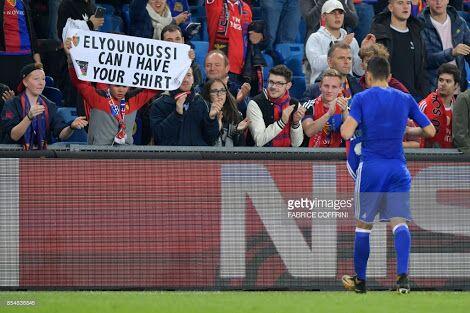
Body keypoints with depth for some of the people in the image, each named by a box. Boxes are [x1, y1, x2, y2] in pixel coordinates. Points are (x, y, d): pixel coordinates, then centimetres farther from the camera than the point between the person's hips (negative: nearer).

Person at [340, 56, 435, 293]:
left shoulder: (361, 99, -3)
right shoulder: (405, 99, 6)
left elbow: (346, 133, -15)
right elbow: (430, 131, 10)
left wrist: (346, 121, 7)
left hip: (371, 167, -2)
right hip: (398, 168, 2)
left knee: (363, 225, 10)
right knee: (399, 222, -3)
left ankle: (360, 280, 18)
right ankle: (402, 275, -22)